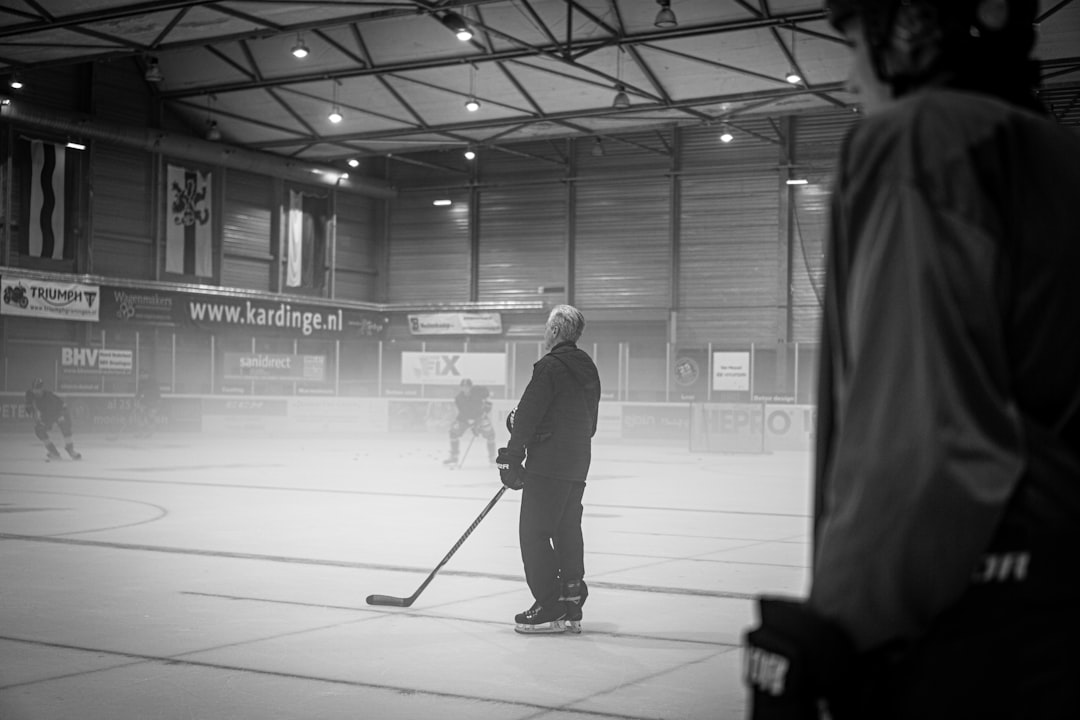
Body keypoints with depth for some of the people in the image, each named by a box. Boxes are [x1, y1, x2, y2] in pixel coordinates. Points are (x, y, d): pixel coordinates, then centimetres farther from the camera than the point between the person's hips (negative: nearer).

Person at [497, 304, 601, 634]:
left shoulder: (550, 366, -12)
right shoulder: (587, 368, 15)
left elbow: (529, 415, -16)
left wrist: (512, 457, -10)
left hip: (548, 462, -9)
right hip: (578, 463, 9)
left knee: (534, 532, -4)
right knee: (568, 532, 12)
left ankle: (550, 608, -6)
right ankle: (571, 609, 14)